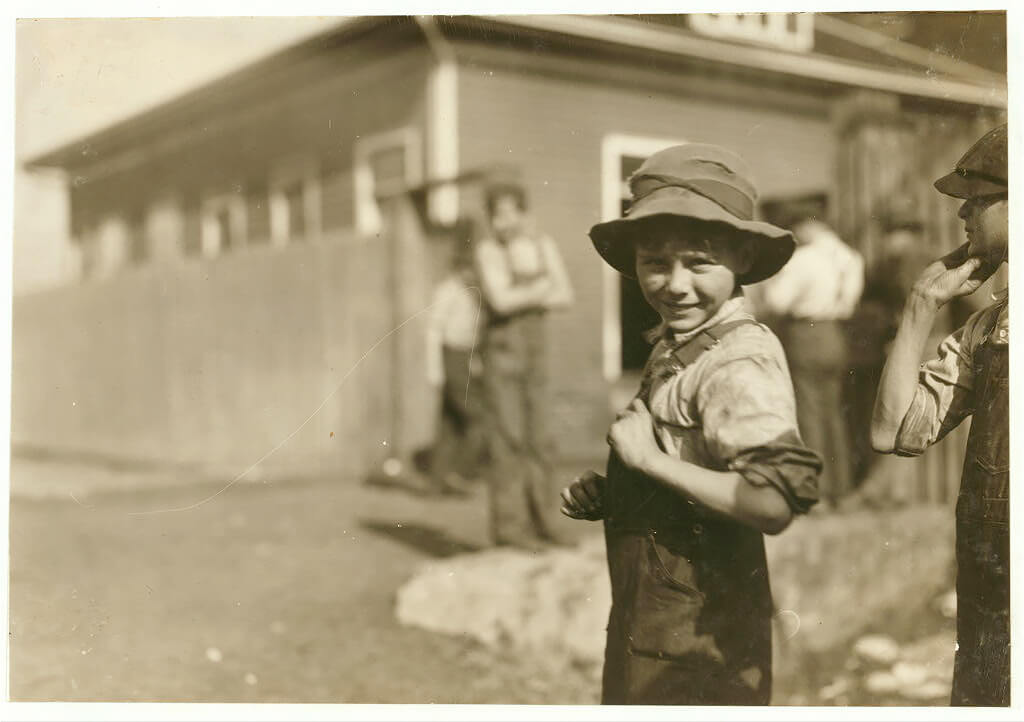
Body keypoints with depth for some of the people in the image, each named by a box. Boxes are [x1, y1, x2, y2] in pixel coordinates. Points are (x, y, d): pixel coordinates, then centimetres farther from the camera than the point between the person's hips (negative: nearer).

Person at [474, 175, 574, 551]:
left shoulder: (544, 245, 7)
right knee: (508, 438, -7)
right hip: (502, 349, -5)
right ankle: (508, 524, -3)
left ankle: (537, 519, 14)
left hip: (536, 351, 5)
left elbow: (565, 296, 0)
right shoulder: (488, 250, -7)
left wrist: (524, 300, -12)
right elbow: (500, 300, -20)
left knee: (538, 438, 6)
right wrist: (540, 289, -8)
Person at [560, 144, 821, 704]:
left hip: (699, 643, -8)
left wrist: (649, 459, -25)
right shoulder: (677, 348, 6)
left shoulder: (740, 363, -22)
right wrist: (606, 497, 1)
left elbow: (773, 502, -33)